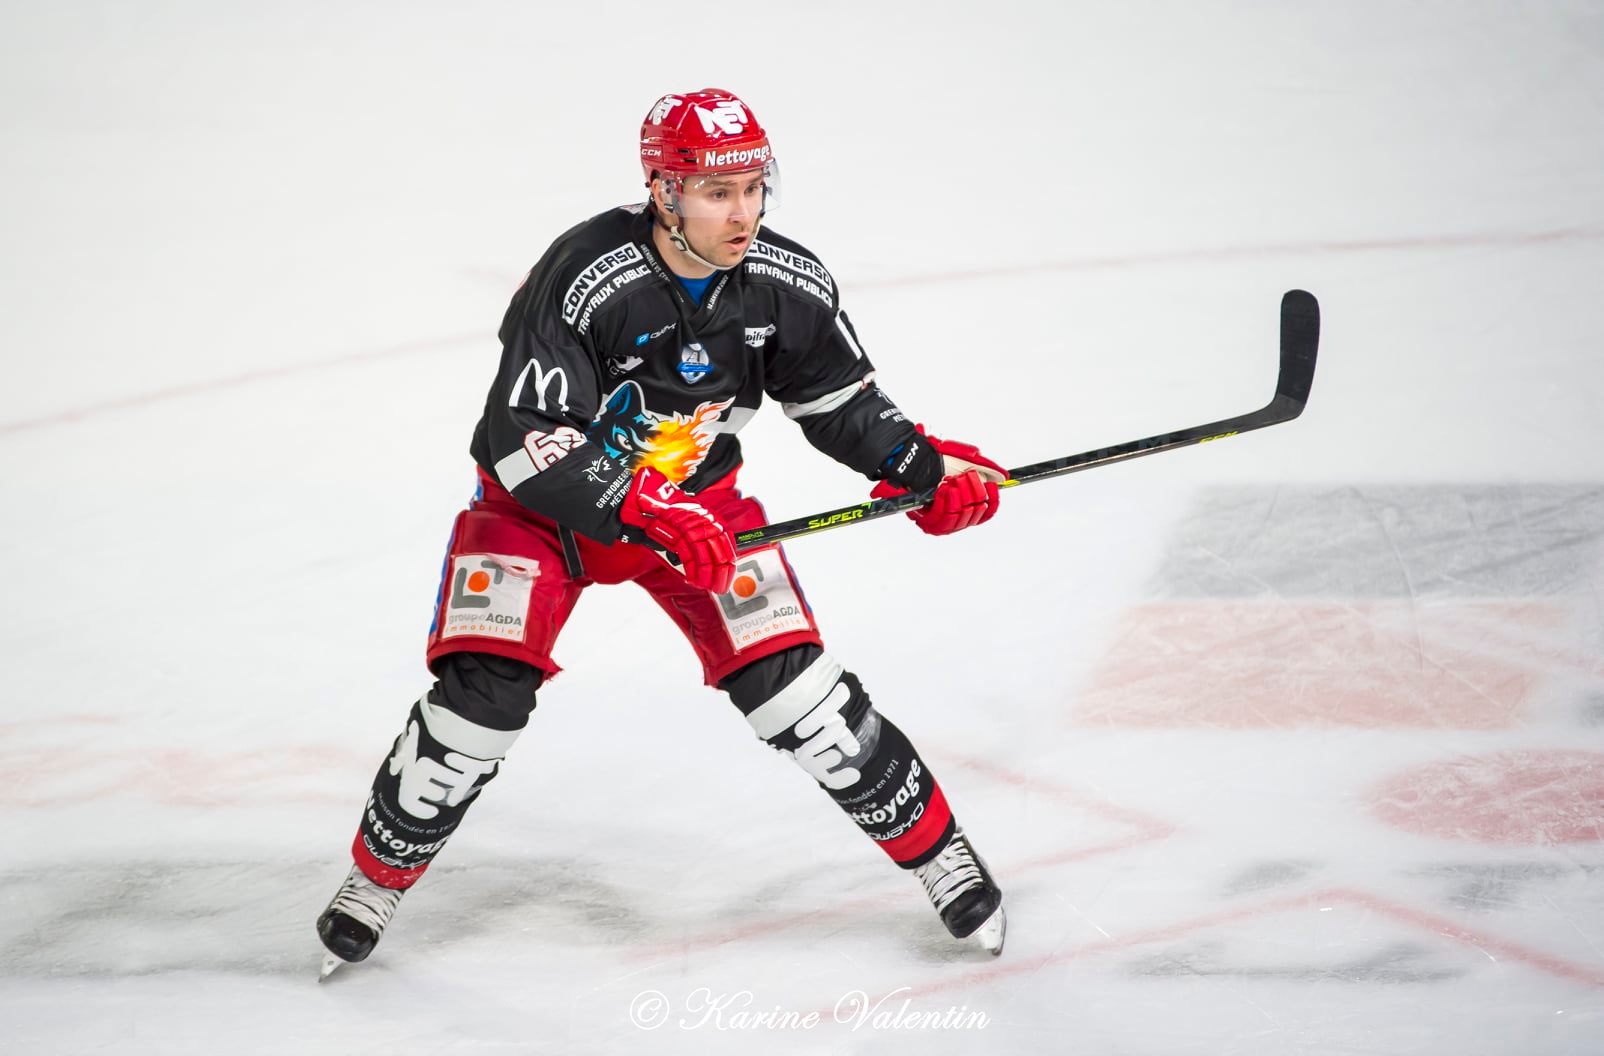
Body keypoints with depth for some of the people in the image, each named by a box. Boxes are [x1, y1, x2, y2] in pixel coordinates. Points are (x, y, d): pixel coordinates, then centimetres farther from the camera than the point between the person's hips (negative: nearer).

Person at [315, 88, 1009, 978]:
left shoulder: (787, 285, -15)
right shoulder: (583, 279, -31)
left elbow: (840, 400, 4)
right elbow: (523, 442, -31)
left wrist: (924, 469, -8)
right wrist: (644, 513, -38)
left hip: (695, 497, 3)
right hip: (546, 501, -3)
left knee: (795, 688, -8)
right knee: (485, 689, -16)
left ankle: (937, 850, 9)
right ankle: (379, 874, 7)